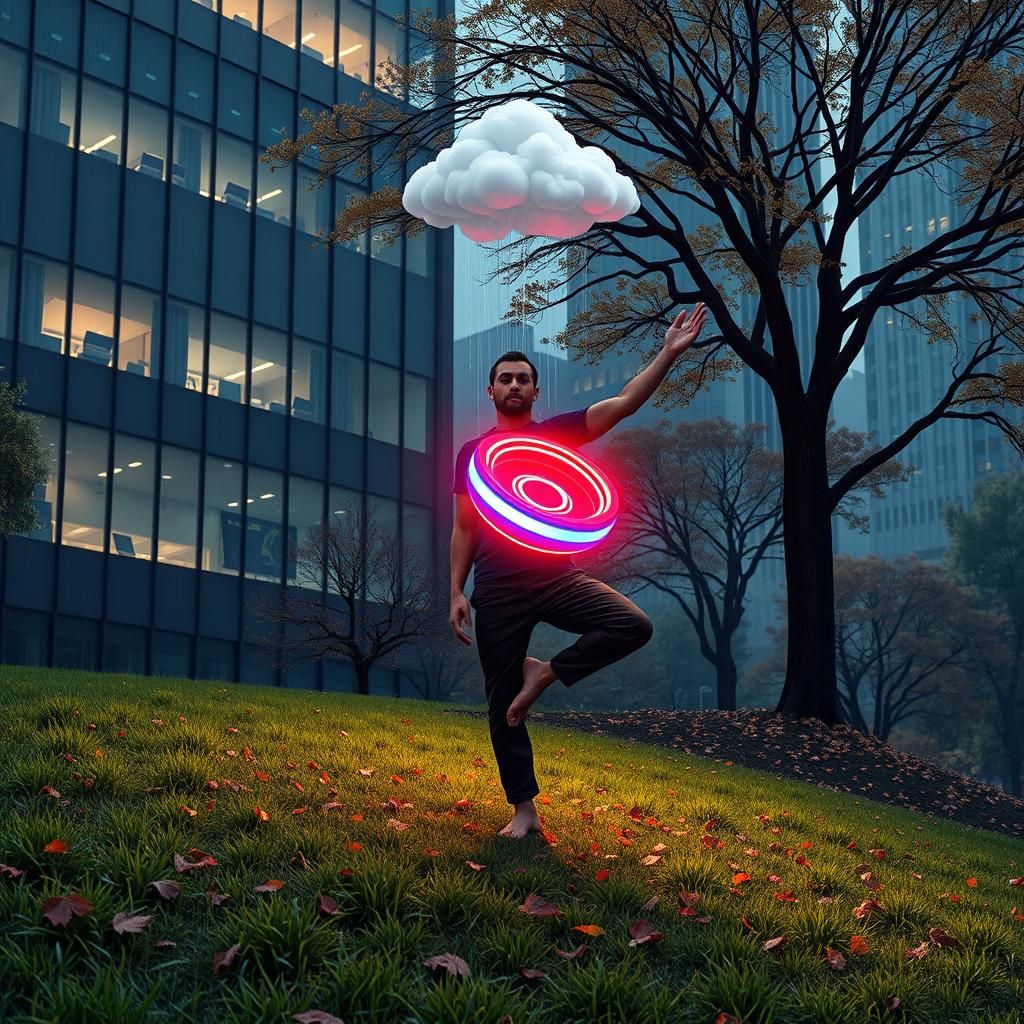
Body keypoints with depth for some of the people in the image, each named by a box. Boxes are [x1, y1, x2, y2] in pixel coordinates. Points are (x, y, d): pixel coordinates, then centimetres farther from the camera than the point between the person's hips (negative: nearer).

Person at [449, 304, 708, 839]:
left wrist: (670, 352, -15)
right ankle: (524, 809, 13)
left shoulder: (557, 433, 5)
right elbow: (464, 529, 10)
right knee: (501, 704, 1)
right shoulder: (473, 451, 8)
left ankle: (545, 673, -4)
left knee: (634, 625, -24)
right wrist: (456, 593, 0)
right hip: (496, 590, 0)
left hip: (557, 577, 0)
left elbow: (625, 402, -6)